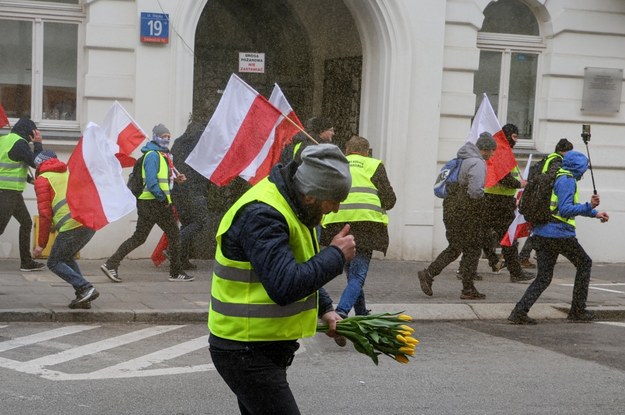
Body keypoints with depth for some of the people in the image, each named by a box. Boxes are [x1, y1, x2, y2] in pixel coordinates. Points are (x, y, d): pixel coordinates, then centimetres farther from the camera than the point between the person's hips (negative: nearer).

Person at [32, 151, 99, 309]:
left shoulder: (42, 179, 10)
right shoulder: (69, 174, 31)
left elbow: (45, 214, 3)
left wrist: (41, 244, 7)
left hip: (72, 225, -7)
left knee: (54, 263, 8)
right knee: (67, 258, 24)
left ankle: (86, 288, -10)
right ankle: (83, 297, 11)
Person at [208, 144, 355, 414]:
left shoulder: (287, 206, 8)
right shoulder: (262, 215, -24)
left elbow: (299, 268, 25)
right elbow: (285, 287, -34)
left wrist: (325, 309, 13)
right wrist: (336, 255, -22)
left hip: (262, 349, 10)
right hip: (246, 353, -10)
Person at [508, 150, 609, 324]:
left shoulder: (557, 177, 19)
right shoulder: (567, 181, -11)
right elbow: (565, 210, -21)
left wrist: (595, 213, 36)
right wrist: (589, 207, -28)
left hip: (541, 234, 8)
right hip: (560, 234, -8)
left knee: (543, 277, 8)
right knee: (584, 264, 14)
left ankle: (520, 311, -9)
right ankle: (577, 311, 16)